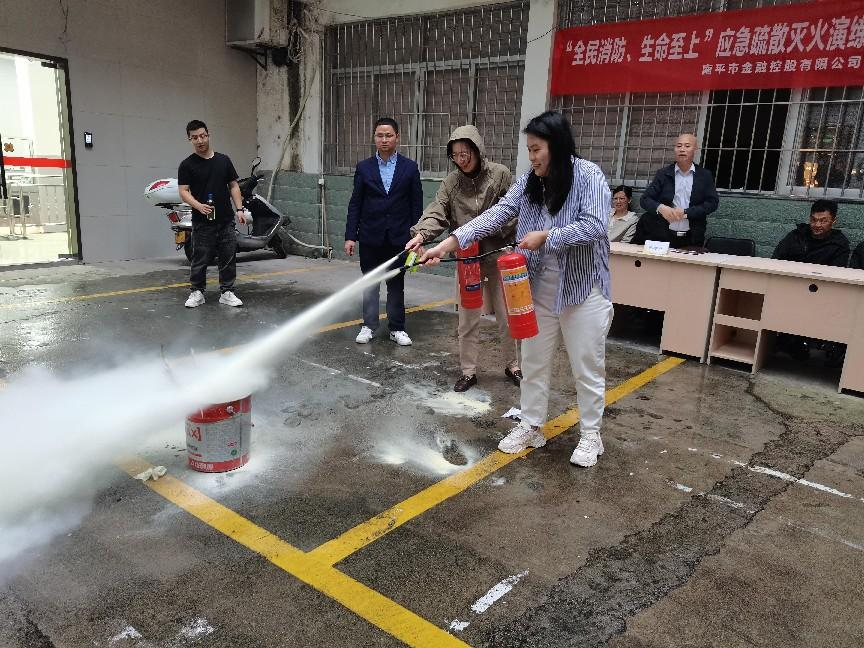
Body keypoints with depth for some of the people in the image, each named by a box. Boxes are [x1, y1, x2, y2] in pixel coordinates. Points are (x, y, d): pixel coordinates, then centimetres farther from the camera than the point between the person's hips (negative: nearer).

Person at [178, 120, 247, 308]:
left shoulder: (224, 160, 9)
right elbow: (183, 191, -6)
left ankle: (227, 292, 15)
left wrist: (239, 209, -1)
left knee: (228, 258, 6)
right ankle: (197, 292, 16)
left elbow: (233, 185, 10)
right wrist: (198, 205, -24)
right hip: (202, 222, -3)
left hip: (226, 220, 3)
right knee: (200, 259, 3)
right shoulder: (187, 165, -2)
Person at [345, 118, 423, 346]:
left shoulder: (410, 167, 2)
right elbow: (355, 204, 2)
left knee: (396, 284, 8)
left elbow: (416, 205, 2)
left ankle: (396, 328, 18)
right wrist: (350, 236, -4)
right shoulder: (364, 167, 4)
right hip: (370, 237, 1)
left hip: (399, 237, 0)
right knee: (370, 284, 8)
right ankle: (369, 326, 19)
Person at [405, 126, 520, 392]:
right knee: (467, 318, 6)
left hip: (499, 254, -1)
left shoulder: (500, 174, -6)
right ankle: (468, 371, 19)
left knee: (507, 315, 9)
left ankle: (513, 366, 28)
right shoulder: (451, 182, -1)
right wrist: (421, 234, -31)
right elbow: (436, 213, -13)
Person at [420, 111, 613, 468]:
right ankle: (531, 427, 29)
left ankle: (591, 435, 25)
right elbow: (495, 215, -5)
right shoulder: (528, 182, 2)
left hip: (582, 288, -5)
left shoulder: (589, 175, -12)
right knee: (534, 362, 13)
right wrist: (448, 243, -14)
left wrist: (546, 236, -20)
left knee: (587, 366, 7)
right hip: (538, 288, 5)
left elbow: (595, 225, -21)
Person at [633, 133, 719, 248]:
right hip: (662, 237, 0)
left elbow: (712, 202, -2)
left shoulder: (705, 176, 5)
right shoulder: (663, 174, 4)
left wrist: (686, 212, -15)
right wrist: (660, 207, -22)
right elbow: (645, 199, 0)